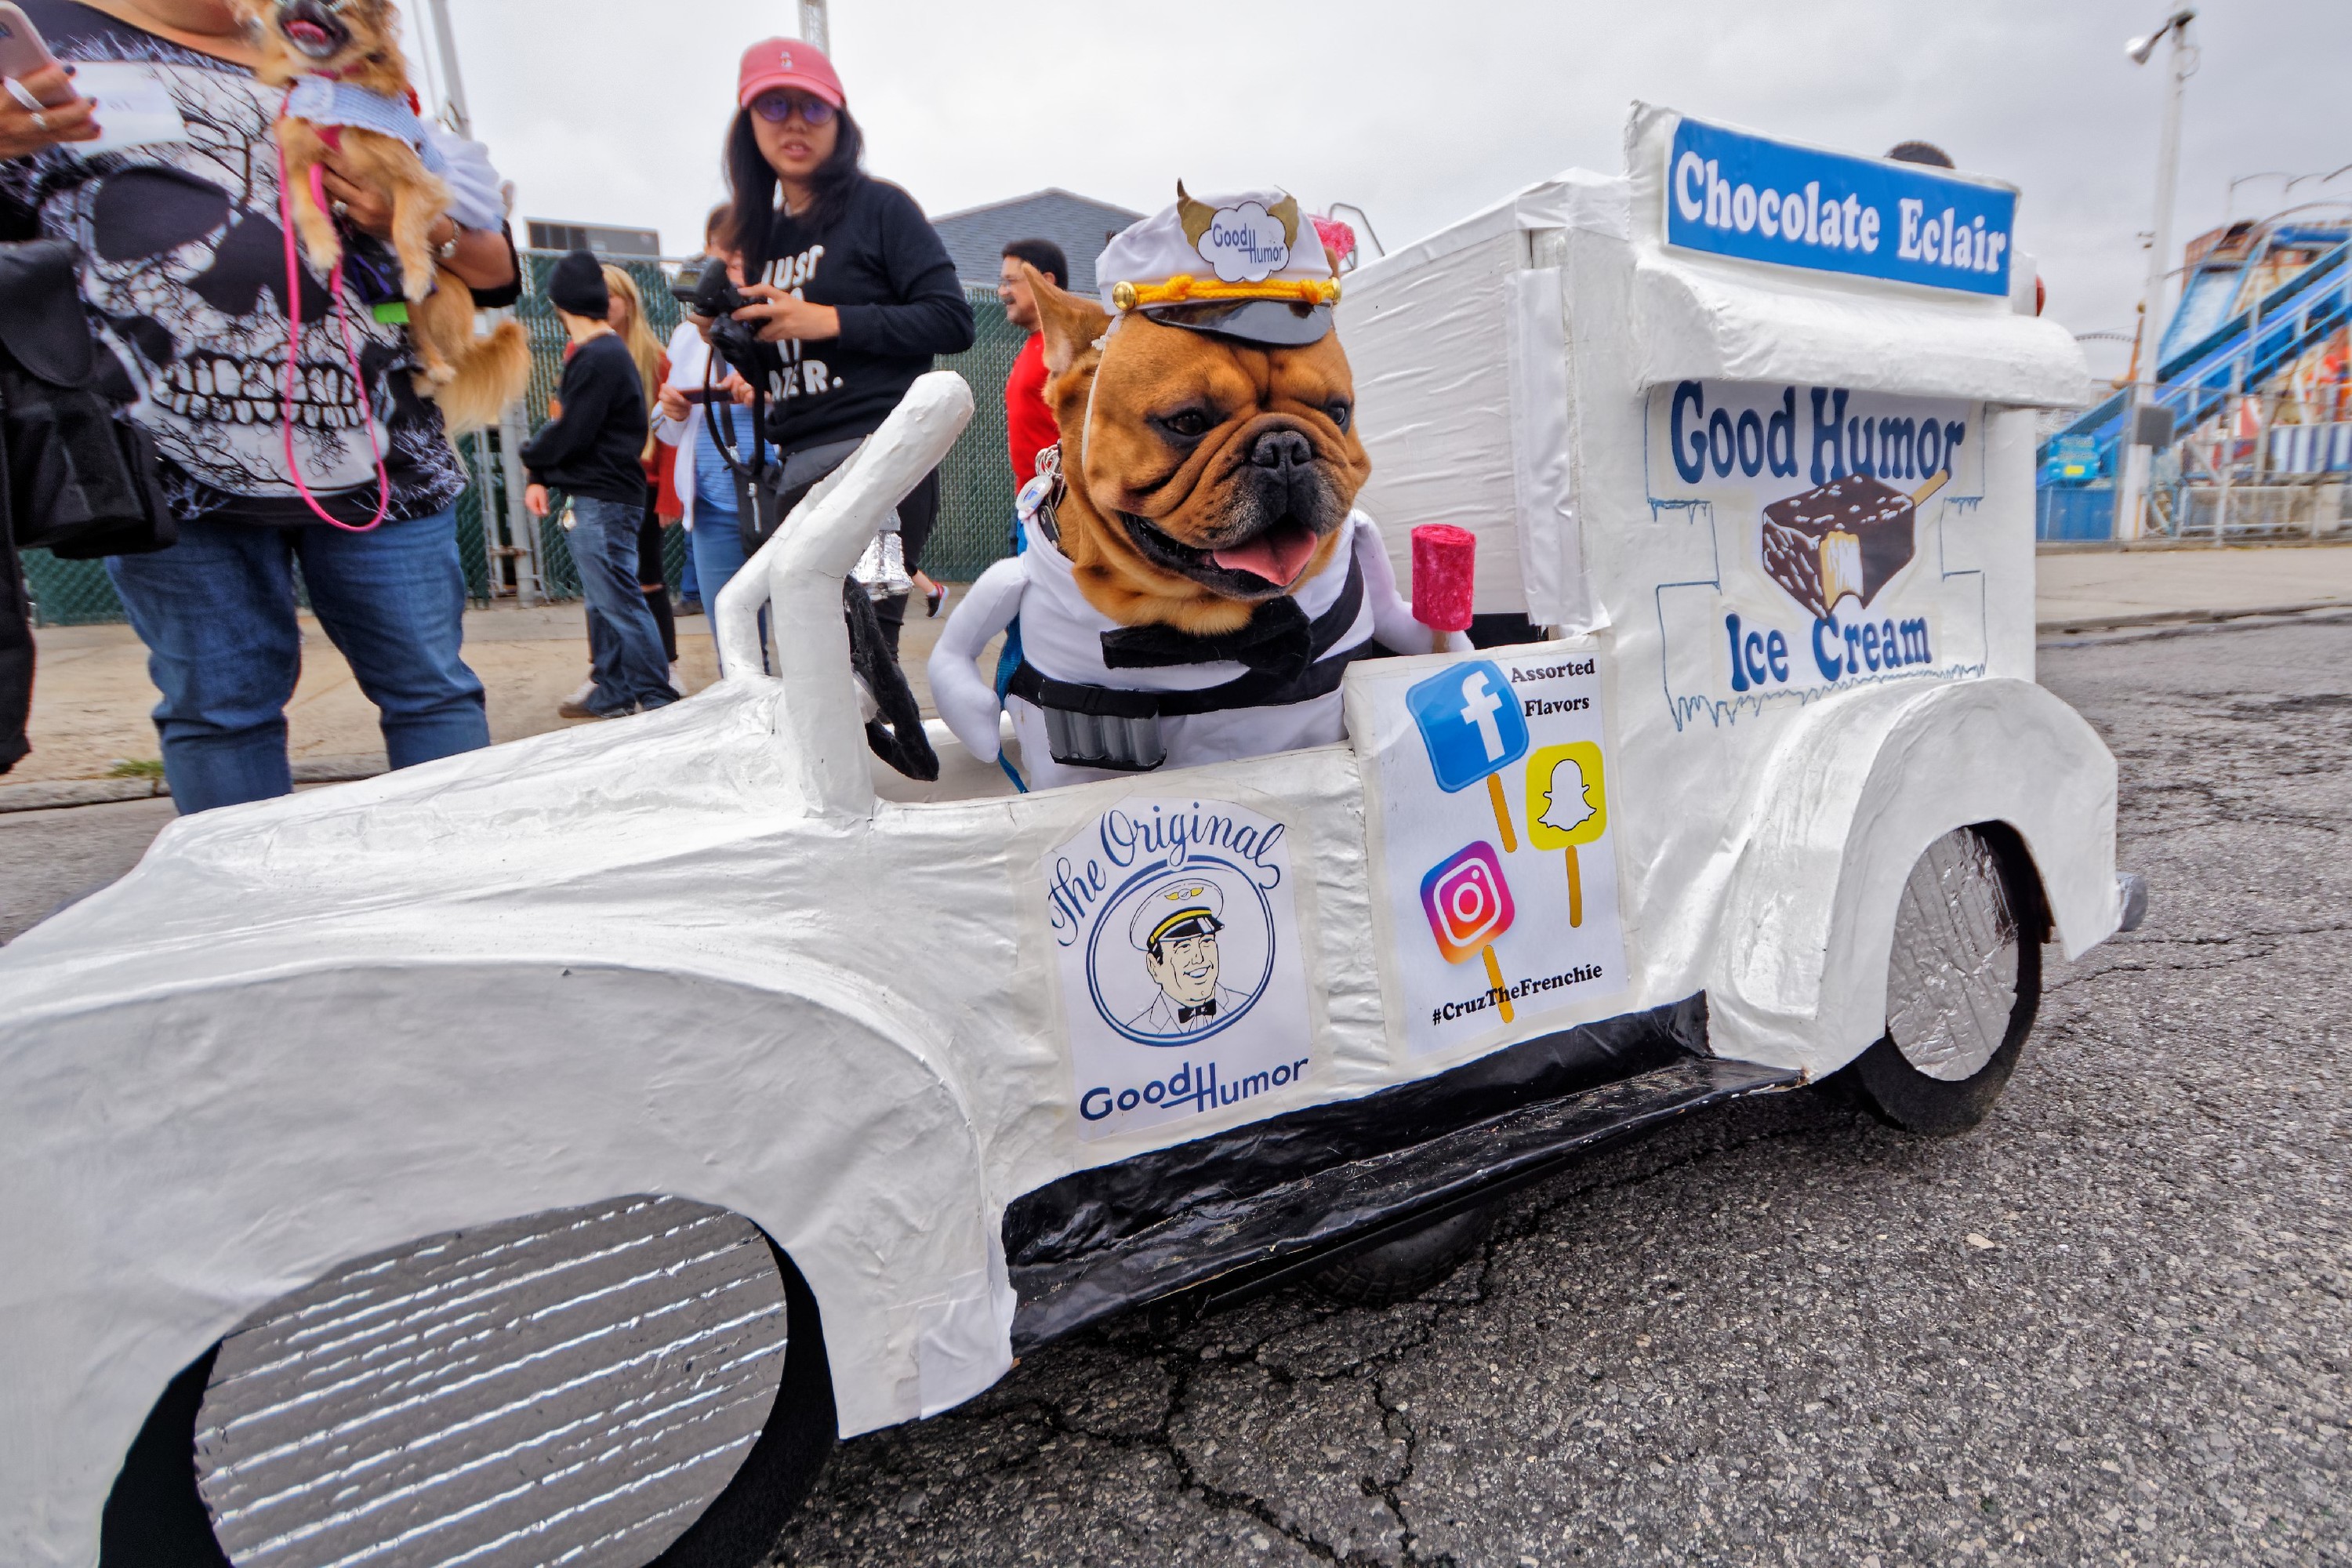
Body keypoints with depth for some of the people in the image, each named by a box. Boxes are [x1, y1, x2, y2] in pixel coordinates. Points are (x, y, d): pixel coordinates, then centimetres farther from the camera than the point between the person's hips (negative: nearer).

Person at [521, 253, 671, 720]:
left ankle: (656, 698, -3)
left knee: (619, 601, -8)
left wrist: (532, 458, 3)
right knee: (602, 601, 14)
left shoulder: (597, 358, -15)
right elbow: (570, 422, 16)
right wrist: (541, 476, 8)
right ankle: (612, 694, 21)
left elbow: (571, 433, -16)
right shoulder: (610, 351, 16)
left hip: (603, 501, -10)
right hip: (600, 496, 10)